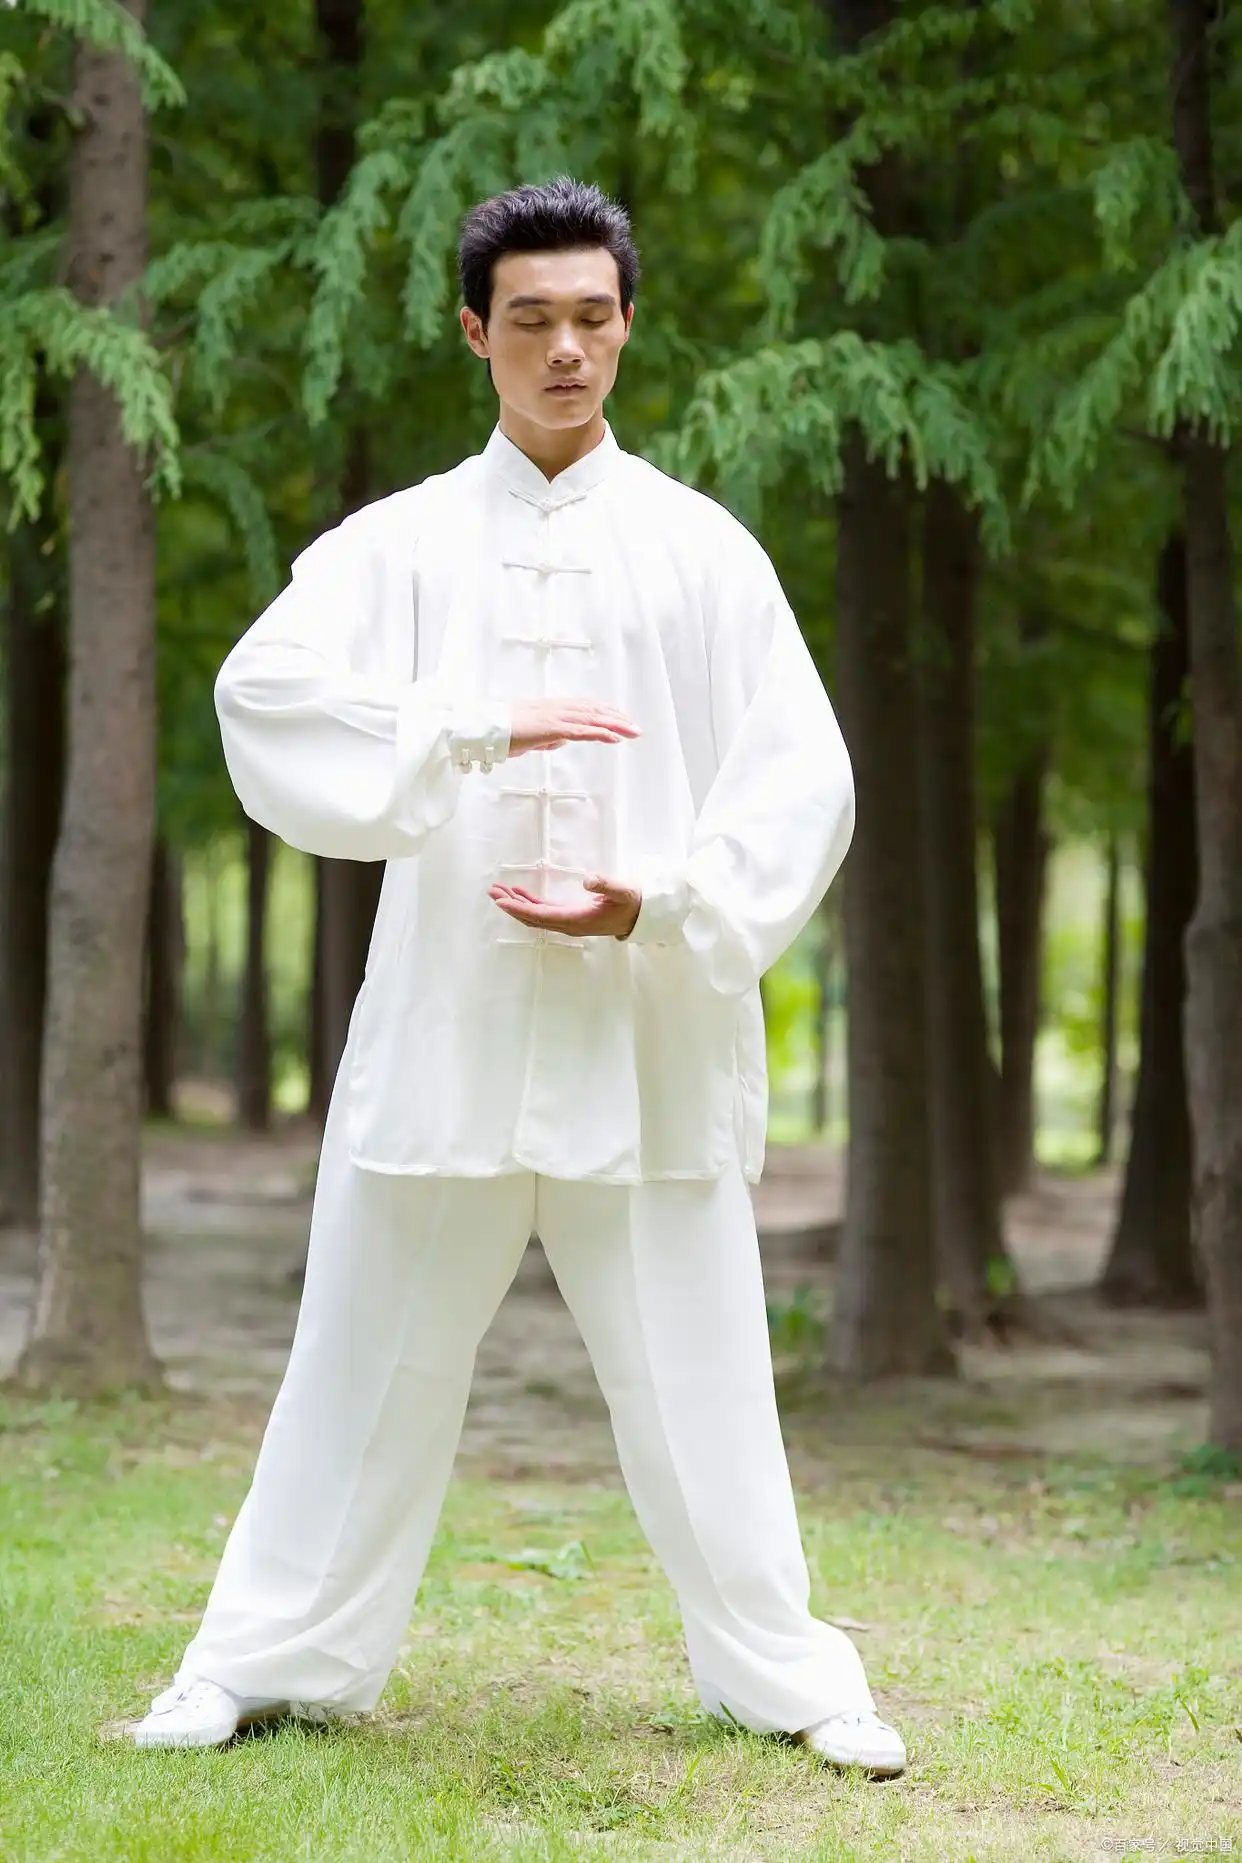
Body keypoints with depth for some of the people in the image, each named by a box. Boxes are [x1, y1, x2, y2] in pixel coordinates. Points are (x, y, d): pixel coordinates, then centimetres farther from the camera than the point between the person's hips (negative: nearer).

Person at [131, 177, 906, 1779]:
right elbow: (269, 699, -11)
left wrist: (660, 907, -12)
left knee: (696, 1375, 3)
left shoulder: (701, 549, 7)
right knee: (370, 1360, 6)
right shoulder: (401, 542, 6)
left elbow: (799, 783, 2)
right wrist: (484, 727, -21)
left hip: (646, 1031, 0)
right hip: (446, 1028, 0)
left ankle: (781, 1676, 16)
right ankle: (267, 1663, 19)